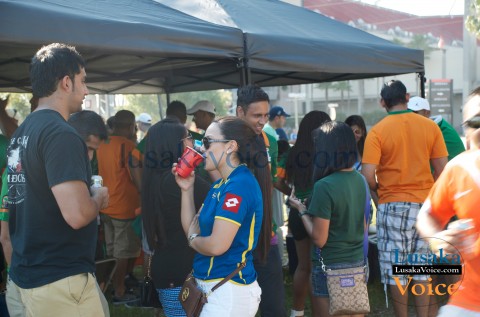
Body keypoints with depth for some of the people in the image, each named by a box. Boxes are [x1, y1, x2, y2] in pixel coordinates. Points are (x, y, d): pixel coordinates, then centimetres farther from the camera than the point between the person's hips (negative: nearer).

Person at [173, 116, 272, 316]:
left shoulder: (239, 185, -19)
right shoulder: (221, 185, 11)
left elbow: (217, 245, -26)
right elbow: (192, 229, 12)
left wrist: (193, 239, -5)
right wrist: (187, 190, 5)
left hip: (229, 290, -9)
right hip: (213, 286, 9)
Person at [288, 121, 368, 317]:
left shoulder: (324, 186, -21)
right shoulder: (359, 180, 0)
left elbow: (319, 239, -18)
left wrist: (301, 209, -7)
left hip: (331, 266, -6)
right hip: (358, 262, 6)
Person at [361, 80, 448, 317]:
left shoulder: (377, 132, -10)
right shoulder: (430, 127, 0)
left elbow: (367, 175, -16)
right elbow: (442, 170, 1)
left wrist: (379, 190, 5)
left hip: (393, 205, -3)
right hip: (425, 204, 4)